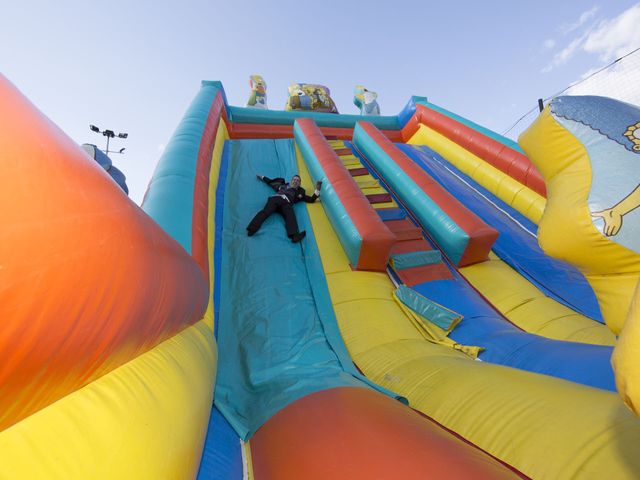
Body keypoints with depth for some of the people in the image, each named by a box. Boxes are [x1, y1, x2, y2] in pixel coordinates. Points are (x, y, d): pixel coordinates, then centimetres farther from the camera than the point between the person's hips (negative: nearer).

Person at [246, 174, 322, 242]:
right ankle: (252, 229, -47)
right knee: (265, 211, -29)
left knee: (291, 217, -34)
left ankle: (294, 235, -60)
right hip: (275, 199, 1)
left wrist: (317, 190, 15)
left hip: (287, 203, -1)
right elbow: (270, 182, 48)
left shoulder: (300, 192, 33)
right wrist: (262, 177, 55)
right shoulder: (283, 185, 36)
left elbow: (311, 199, 25)